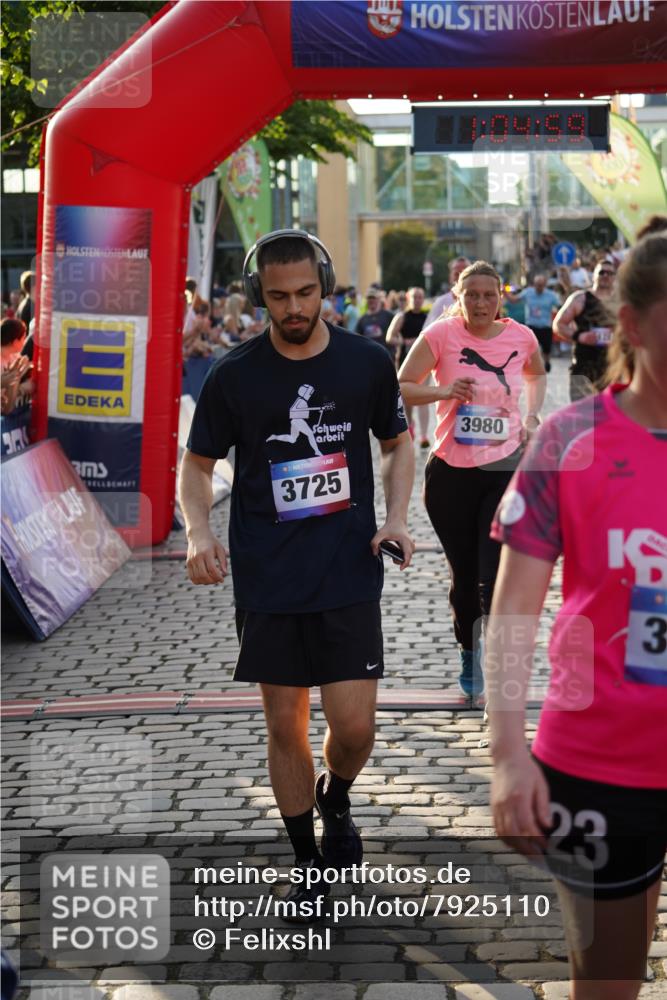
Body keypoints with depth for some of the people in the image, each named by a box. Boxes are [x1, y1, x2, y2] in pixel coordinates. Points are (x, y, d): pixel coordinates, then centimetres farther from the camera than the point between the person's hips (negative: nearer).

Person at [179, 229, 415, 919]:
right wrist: (198, 531, -12)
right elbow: (198, 464, 7)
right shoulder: (234, 375, -3)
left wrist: (396, 517, -3)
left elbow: (397, 444, 13)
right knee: (285, 725, 7)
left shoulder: (367, 362, -1)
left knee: (354, 726, -4)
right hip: (267, 578, 0)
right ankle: (307, 861, 25)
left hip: (349, 573, 0)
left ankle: (335, 802, 32)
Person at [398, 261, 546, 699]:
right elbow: (401, 388, -4)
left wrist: (533, 414, 7)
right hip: (451, 471, 0)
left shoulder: (521, 337, 1)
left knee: (496, 579, -12)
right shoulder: (442, 334, -6)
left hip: (505, 469, 0)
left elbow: (537, 374, 23)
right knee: (465, 577, 12)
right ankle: (469, 654, 36)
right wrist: (443, 391, -21)